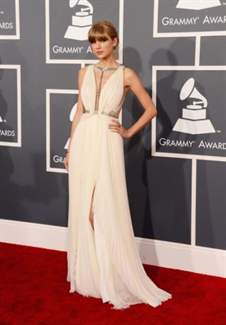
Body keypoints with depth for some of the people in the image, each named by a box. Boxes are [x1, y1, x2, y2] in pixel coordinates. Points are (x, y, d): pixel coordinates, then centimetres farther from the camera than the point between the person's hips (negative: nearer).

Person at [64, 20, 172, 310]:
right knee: (82, 211, 7)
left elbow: (151, 109, 4)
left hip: (107, 144, -4)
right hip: (83, 143, 4)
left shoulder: (126, 74, -2)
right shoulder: (84, 72, 10)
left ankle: (114, 279, 9)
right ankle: (87, 275, 21)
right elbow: (78, 112, 13)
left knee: (107, 211, -4)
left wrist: (129, 132, 0)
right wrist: (70, 149, 11)